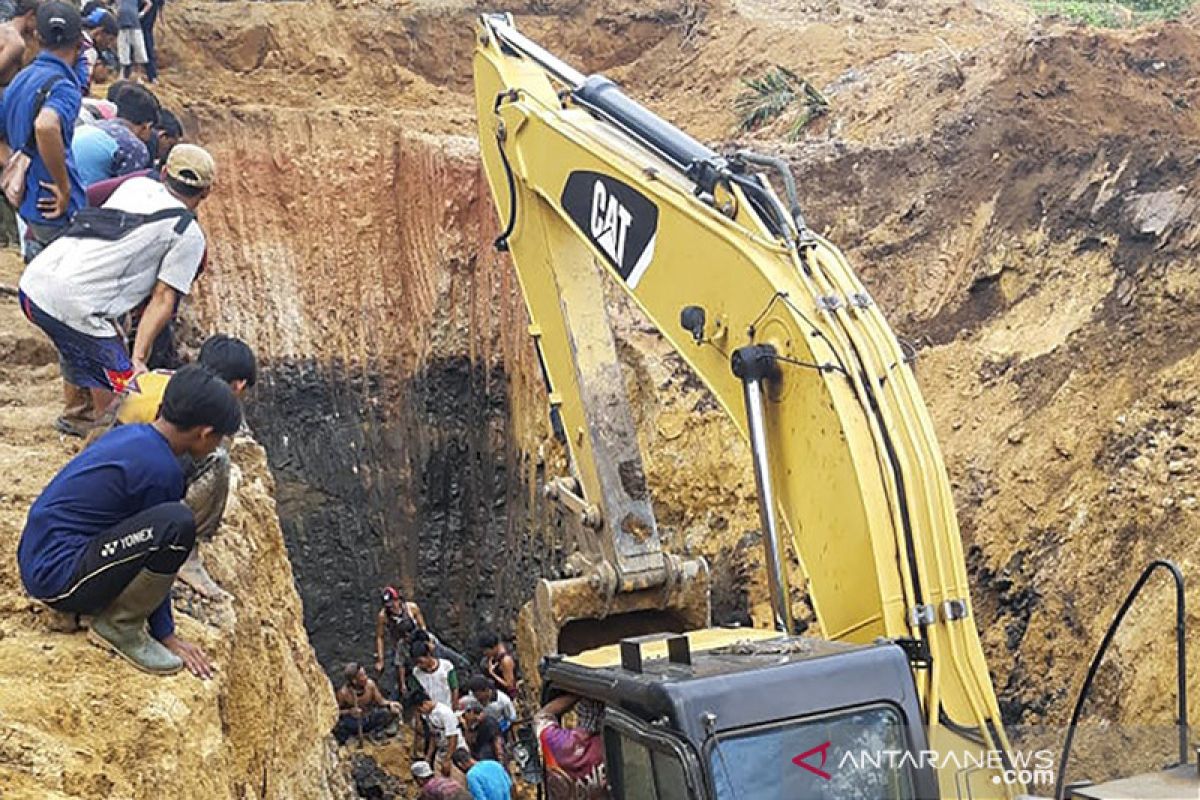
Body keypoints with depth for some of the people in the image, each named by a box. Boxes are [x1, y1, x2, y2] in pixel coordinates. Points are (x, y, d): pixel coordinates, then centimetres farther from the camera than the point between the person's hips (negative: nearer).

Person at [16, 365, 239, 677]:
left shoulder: (130, 435, 8)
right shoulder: (161, 469, -18)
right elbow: (155, 555, -9)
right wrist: (165, 634, 3)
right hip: (57, 578, -10)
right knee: (177, 524, -26)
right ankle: (119, 628, -8)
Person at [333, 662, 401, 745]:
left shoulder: (370, 684, -16)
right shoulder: (344, 692, -23)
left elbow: (380, 701, -3)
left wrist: (390, 703, -23)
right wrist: (349, 712, -29)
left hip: (370, 719, 3)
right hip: (354, 724, -3)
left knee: (393, 711, -17)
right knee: (337, 727, -33)